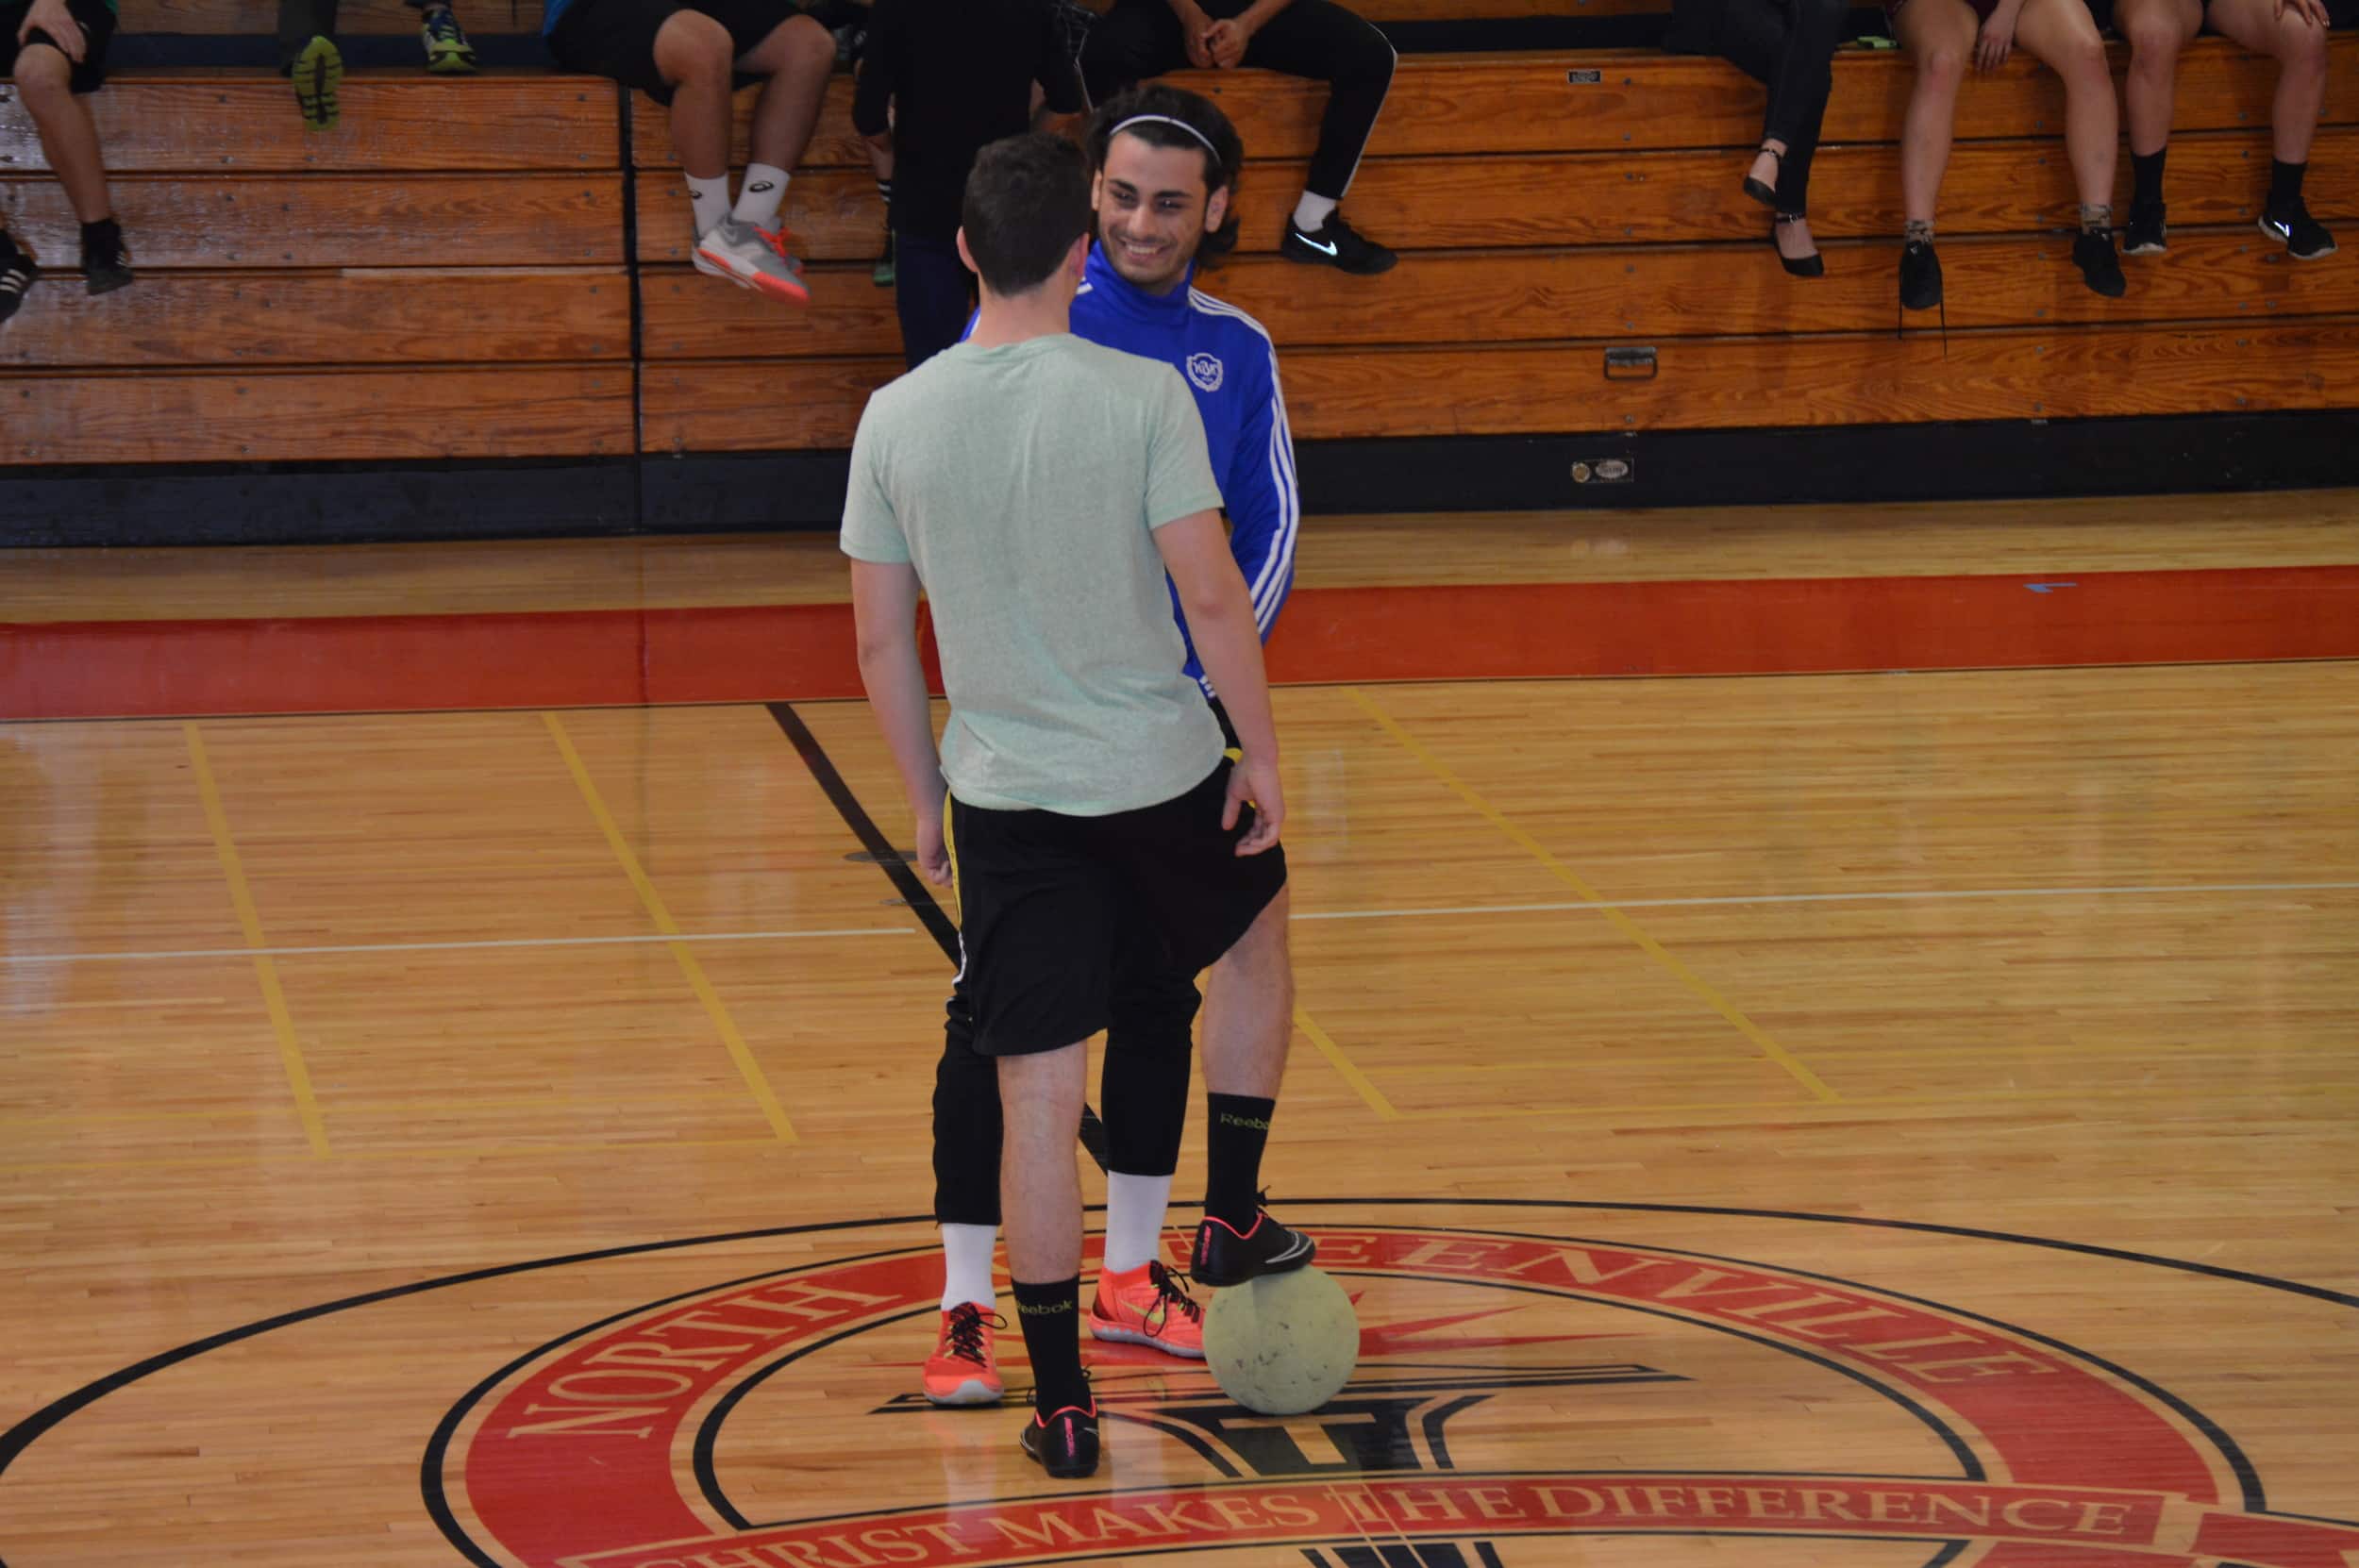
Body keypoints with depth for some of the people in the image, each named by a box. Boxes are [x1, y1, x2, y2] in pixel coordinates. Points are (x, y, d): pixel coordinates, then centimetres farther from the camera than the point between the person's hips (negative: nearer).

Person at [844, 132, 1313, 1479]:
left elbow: (881, 636, 3)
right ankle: (1233, 1221, 33)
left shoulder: (896, 418, -4)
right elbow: (1212, 596, -14)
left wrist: (925, 798, 15)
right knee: (1257, 939, 31)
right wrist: (1263, 752, -1)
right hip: (1161, 771, -2)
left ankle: (1062, 1404, 9)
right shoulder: (1141, 394, -14)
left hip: (1004, 793, 2)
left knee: (1038, 1098, 6)